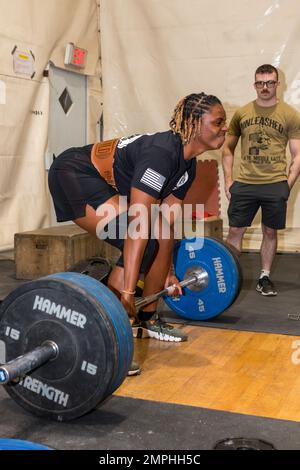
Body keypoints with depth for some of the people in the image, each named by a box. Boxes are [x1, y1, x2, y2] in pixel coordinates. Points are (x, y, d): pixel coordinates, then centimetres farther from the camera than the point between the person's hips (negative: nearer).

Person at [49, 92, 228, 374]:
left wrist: (169, 272, 15)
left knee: (161, 241, 5)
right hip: (74, 176, -10)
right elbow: (137, 225, -33)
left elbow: (167, 222, 10)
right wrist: (127, 292, -34)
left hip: (107, 185, 10)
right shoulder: (161, 153, -29)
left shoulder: (187, 165, 0)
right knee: (144, 244, -22)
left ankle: (147, 320, 21)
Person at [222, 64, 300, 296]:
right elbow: (228, 148, 13)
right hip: (244, 183, 1)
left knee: (270, 232, 8)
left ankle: (265, 277, 21)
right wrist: (228, 179, 3)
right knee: (235, 231, 3)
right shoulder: (242, 113, 6)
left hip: (275, 184, -1)